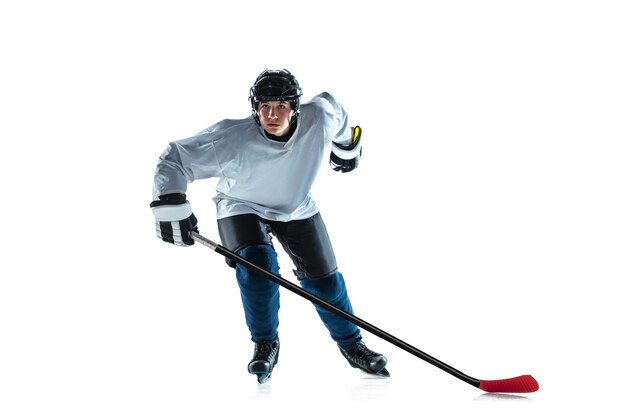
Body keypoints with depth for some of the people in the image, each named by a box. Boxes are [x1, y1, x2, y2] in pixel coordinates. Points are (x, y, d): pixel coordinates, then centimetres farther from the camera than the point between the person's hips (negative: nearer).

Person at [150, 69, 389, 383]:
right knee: (257, 264, -26)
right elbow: (175, 158, -29)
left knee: (323, 277, 2)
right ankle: (265, 345, -3)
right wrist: (170, 204, -38)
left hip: (297, 209, 3)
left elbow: (334, 108, -2)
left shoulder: (320, 119, -27)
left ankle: (351, 344, 26)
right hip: (241, 208, -2)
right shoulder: (231, 140, -35)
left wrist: (346, 147, 14)